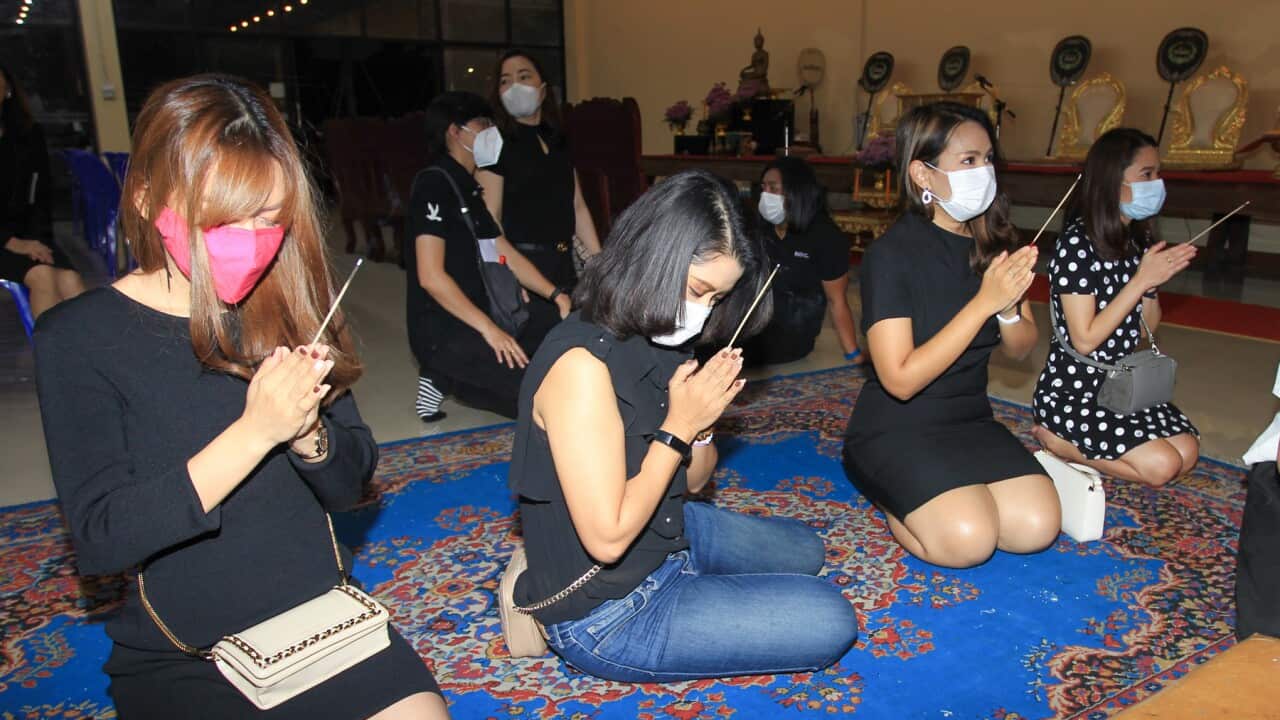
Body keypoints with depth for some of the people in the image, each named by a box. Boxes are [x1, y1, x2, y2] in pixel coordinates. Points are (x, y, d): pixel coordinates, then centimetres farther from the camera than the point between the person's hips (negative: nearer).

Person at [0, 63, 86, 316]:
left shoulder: (29, 134, 10)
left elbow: (40, 196, 10)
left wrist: (35, 239, -5)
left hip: (26, 234, 3)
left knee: (71, 281, -24)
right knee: (42, 274, -30)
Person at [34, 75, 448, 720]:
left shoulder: (290, 308, 0)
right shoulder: (79, 339, -9)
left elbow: (349, 484, 3)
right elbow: (99, 540, -17)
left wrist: (307, 433, -19)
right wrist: (255, 431, -27)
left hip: (323, 619, 3)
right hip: (178, 662, -2)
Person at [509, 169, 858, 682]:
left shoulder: (658, 343, -2)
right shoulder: (582, 363, -29)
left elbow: (692, 481, 7)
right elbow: (608, 538, -28)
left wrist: (703, 417, -13)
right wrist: (677, 428, -23)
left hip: (668, 532, 9)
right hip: (608, 614, -9)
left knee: (803, 550, 26)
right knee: (829, 621, -6)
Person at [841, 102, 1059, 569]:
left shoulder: (993, 242, 2)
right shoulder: (892, 254, -18)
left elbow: (1021, 349, 7)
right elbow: (901, 380, -23)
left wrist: (1009, 306, -16)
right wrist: (983, 303, -26)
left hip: (970, 421, 6)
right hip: (896, 430, -5)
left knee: (1037, 527, -16)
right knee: (968, 539, -25)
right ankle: (889, 498, 5)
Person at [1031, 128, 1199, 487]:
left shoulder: (1139, 239, 5)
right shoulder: (1077, 244, -19)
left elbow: (1147, 327, 9)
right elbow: (1085, 340, -22)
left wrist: (1155, 283, -10)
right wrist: (1141, 280, -21)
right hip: (1072, 389, -8)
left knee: (1187, 451, -3)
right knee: (1161, 465, -15)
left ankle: (1076, 443, 8)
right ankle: (1052, 439, 1)